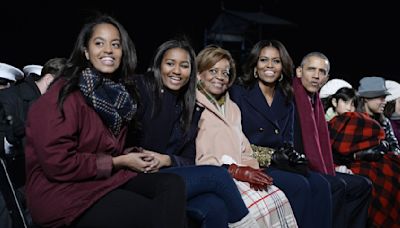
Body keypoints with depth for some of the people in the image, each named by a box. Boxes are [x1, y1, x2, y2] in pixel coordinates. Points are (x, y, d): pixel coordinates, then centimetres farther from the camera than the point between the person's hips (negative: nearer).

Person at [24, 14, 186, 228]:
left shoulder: (115, 92, 9)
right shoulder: (64, 95, -14)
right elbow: (58, 163, -19)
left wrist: (129, 156, -2)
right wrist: (119, 162, -12)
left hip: (108, 178, 7)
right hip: (62, 191, -7)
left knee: (173, 184, -16)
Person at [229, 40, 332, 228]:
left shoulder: (286, 100, 17)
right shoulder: (238, 93, 0)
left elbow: (288, 140, 17)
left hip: (279, 163, 5)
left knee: (320, 184, -20)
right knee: (299, 185, -27)